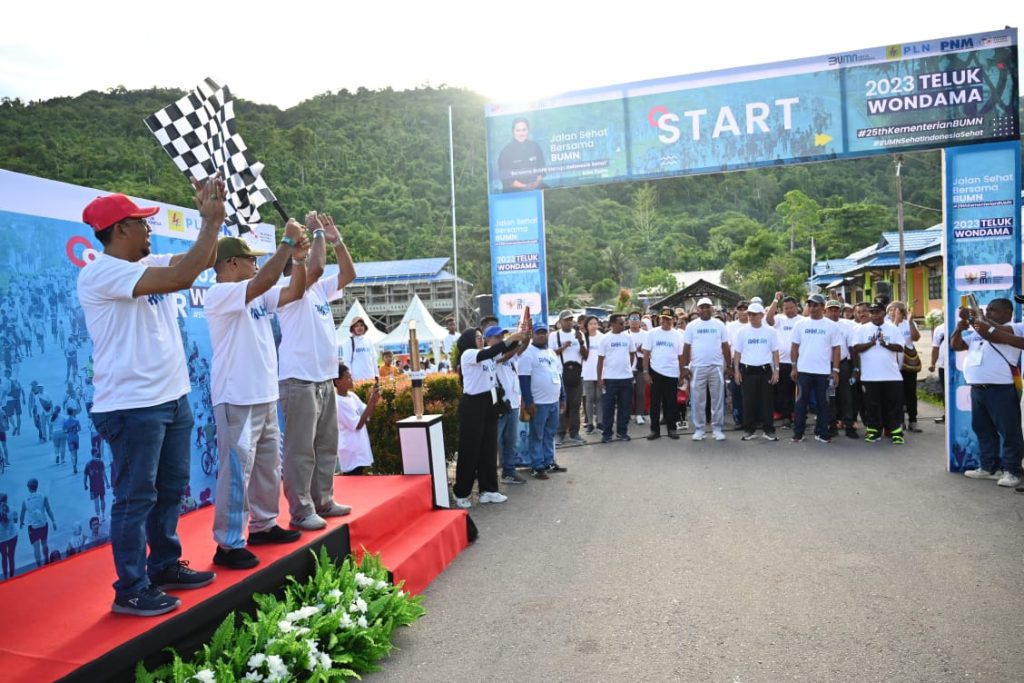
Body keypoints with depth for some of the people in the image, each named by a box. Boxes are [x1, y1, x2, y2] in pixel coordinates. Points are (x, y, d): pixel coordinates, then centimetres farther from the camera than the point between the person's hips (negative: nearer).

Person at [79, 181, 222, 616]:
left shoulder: (147, 265, 11)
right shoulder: (101, 273, -16)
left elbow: (204, 260, 13)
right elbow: (182, 277, -27)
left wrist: (211, 219, -2)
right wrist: (211, 221, -19)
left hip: (173, 398, 9)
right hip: (132, 406, -9)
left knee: (171, 490, 17)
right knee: (136, 498, 0)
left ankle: (165, 566, 32)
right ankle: (131, 590, 11)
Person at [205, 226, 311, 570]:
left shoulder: (258, 298, 13)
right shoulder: (219, 294, -13)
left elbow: (294, 292, 11)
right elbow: (264, 281, -27)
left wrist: (299, 257, -3)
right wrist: (287, 242, -22)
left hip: (265, 397, 9)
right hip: (236, 400, -9)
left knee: (268, 466, 17)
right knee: (237, 471, -6)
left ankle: (263, 525, 30)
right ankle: (228, 544, 2)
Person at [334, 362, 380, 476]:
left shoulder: (352, 396, 7)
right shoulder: (338, 402, -18)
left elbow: (368, 416, 12)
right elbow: (358, 425, -19)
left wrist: (374, 401, -6)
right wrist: (371, 401, -20)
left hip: (360, 450, 8)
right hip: (351, 453, -8)